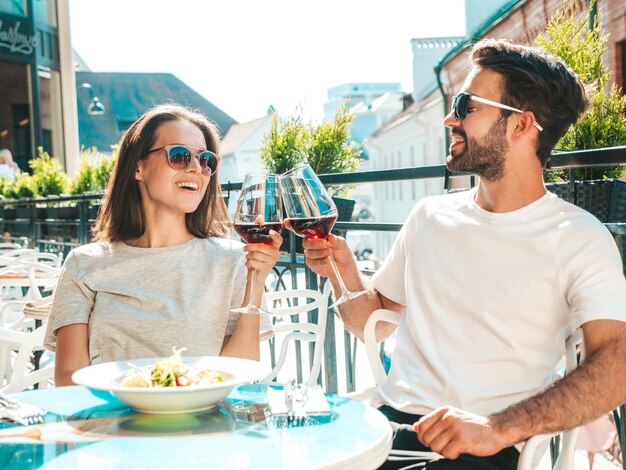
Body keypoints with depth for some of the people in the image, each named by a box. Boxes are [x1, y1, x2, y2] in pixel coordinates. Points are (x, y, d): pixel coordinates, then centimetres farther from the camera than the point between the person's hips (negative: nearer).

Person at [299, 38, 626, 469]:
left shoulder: (578, 237, -4)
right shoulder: (430, 215, 12)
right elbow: (374, 324, 19)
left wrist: (499, 429, -28)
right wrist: (343, 271, -1)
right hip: (389, 423, 4)